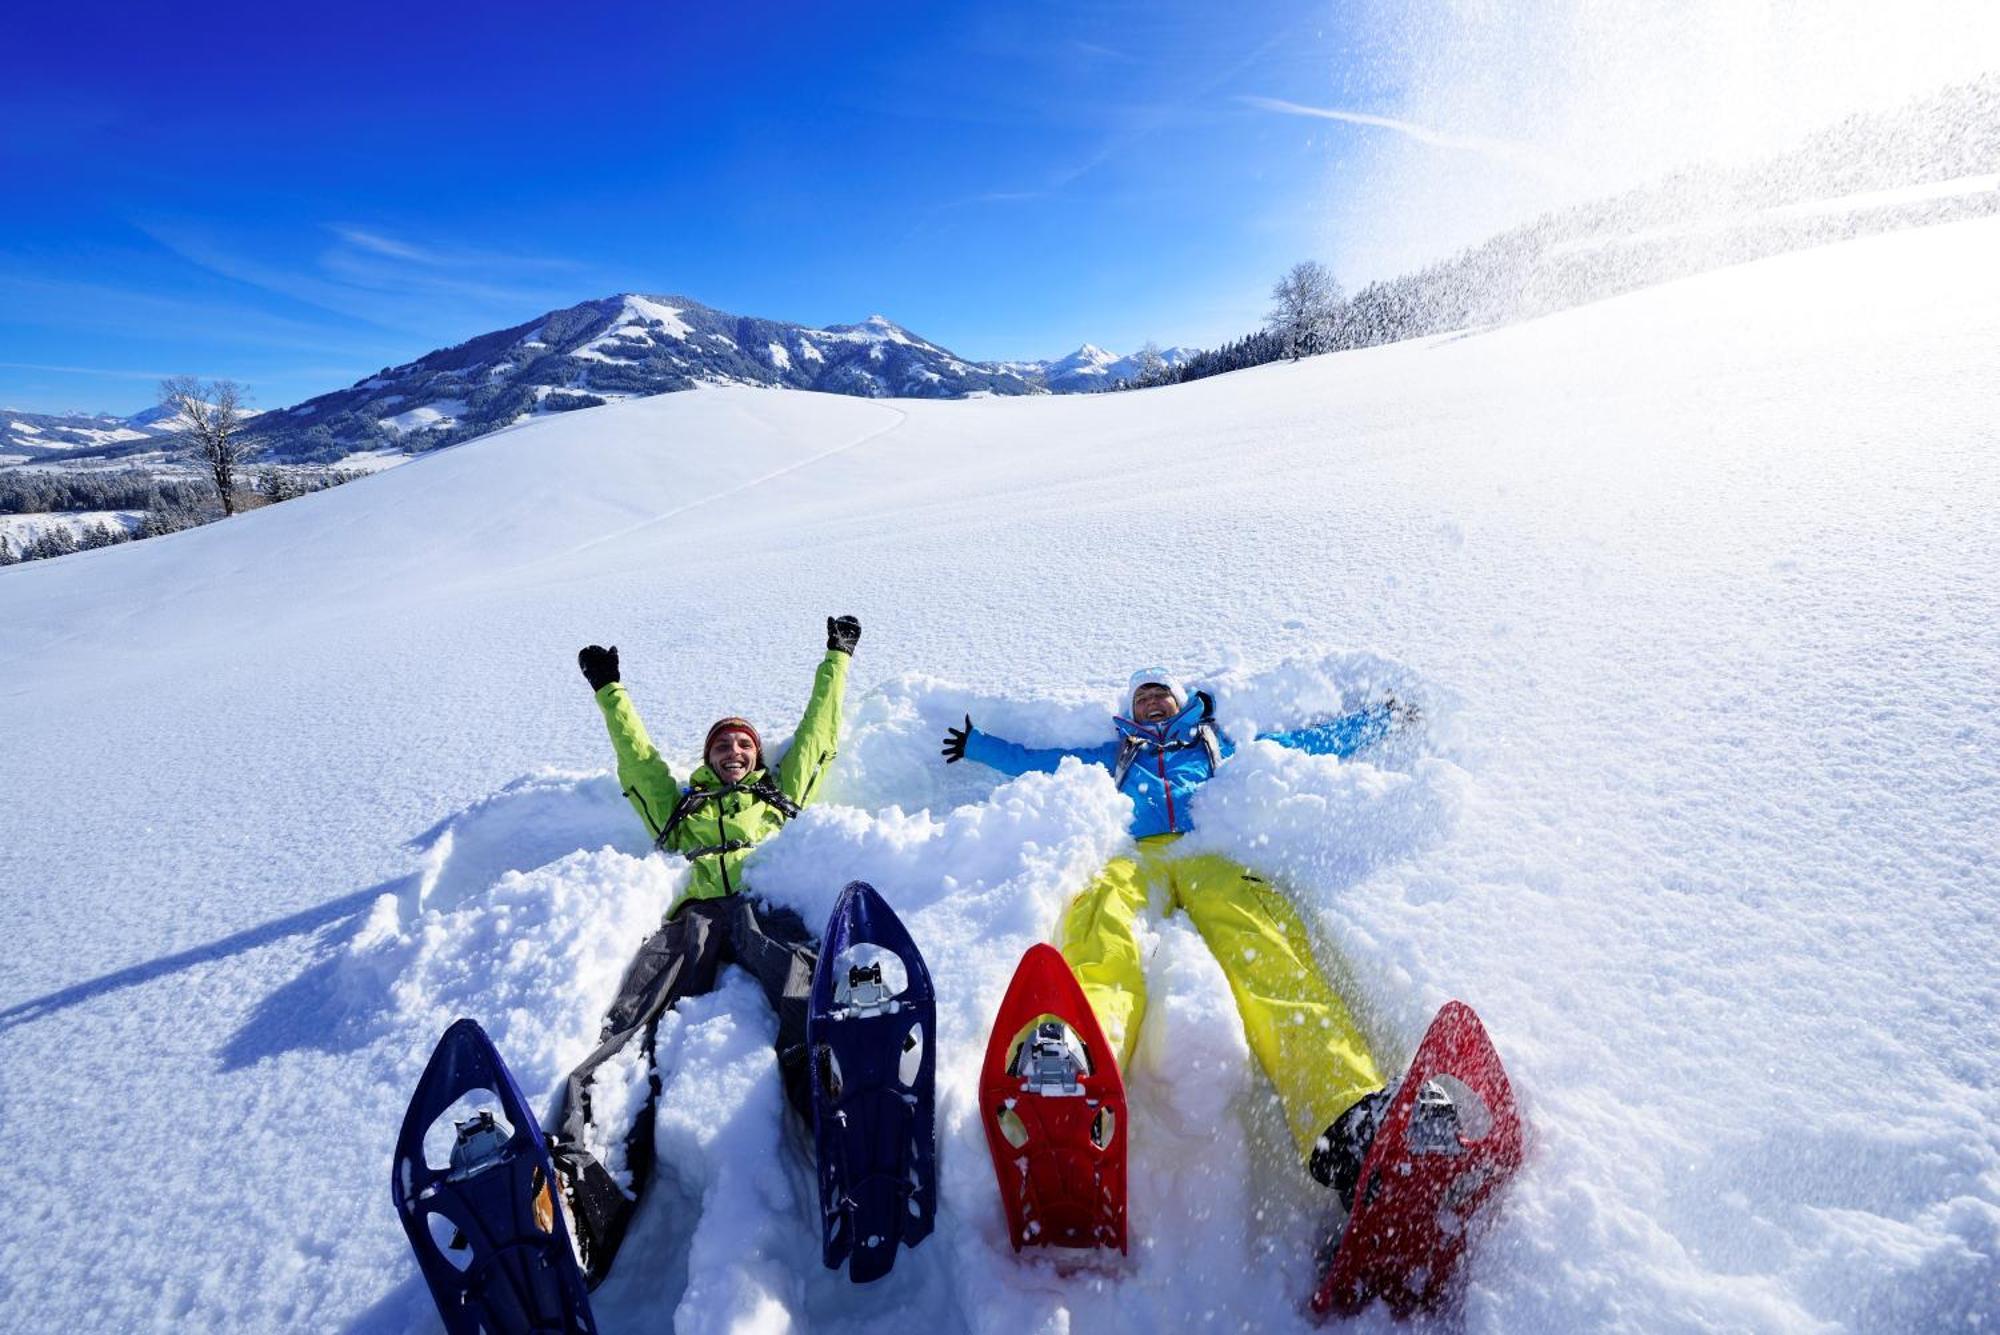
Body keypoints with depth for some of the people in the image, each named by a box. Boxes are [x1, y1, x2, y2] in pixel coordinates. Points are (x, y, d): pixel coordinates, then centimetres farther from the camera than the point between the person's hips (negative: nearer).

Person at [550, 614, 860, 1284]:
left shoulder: (782, 793, 36)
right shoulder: (679, 806, 38)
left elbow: (818, 731, 39)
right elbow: (635, 753, 44)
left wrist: (836, 659, 45)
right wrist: (609, 691, 53)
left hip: (763, 903, -1)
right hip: (695, 916, 2)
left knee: (798, 973, -38)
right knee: (635, 1019, -31)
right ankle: (582, 1167, -54)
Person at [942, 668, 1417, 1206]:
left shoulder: (1220, 744, 39)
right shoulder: (1115, 755, 41)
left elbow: (1317, 742, 45)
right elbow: (1032, 759, 48)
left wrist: (1382, 717, 48)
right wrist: (975, 743, 53)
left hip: (1213, 857, 1)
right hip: (1135, 858, 0)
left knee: (1269, 955, -35)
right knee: (1101, 913, -40)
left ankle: (1349, 1124, -60)